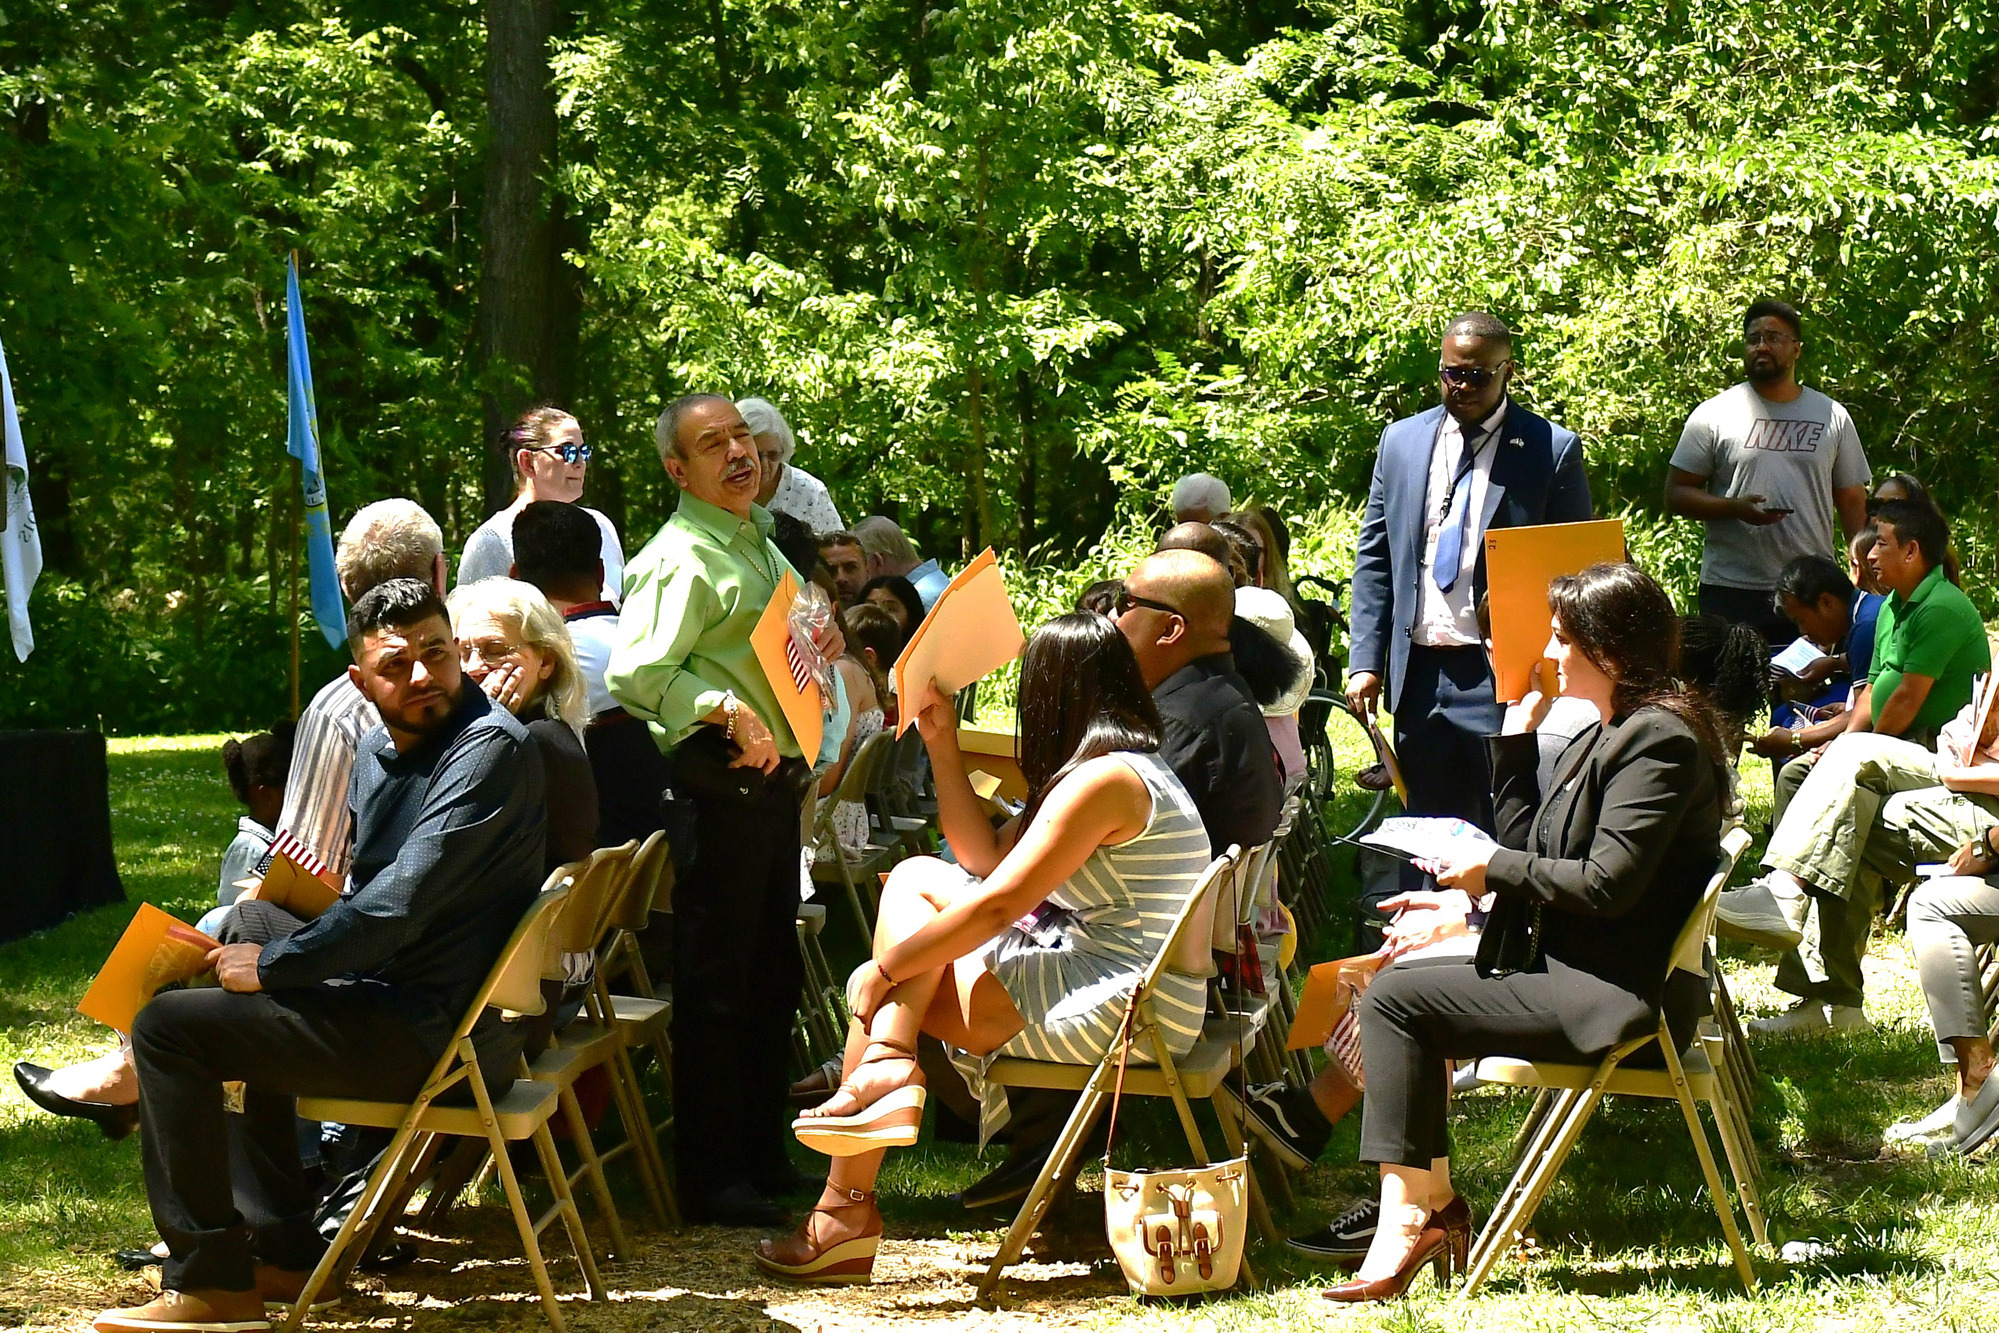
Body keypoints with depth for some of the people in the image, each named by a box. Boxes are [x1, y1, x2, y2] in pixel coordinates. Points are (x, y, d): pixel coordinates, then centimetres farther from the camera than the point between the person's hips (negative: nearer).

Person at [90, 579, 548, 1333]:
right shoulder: (378, 751, 11)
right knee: (239, 1015, 33)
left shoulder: (491, 747, -19)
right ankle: (285, 1251, 29)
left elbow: (401, 902, -25)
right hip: (391, 995, 10)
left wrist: (271, 966, -15)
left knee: (169, 1024, -12)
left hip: (437, 1031, -10)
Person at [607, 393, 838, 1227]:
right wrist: (727, 712, -31)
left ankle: (762, 1155, 28)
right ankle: (712, 1180, 3)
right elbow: (635, 674, -24)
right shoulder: (678, 559, -13)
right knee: (716, 983, -4)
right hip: (718, 783, -10)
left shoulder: (761, 544, 18)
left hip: (774, 781, 10)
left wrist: (820, 645, 13)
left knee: (773, 978, 16)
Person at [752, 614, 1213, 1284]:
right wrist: (943, 747, 15)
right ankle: (845, 1213, 1)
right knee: (875, 986, 8)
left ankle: (885, 1067, -14)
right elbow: (985, 858, 19)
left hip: (1113, 1010, -11)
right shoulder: (1134, 767, 19)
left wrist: (890, 966, -10)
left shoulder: (1105, 779, -15)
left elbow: (997, 903, -19)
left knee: (915, 879, -6)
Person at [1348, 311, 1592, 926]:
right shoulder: (1401, 441, 11)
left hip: (1502, 674, -4)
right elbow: (1374, 559, 13)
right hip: (1418, 670, 4)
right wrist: (1365, 660, 4)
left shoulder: (1553, 450, -1)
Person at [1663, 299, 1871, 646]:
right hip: (1731, 591, -2)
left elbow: (1853, 503, 12)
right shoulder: (1714, 415, 4)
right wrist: (1736, 508, -15)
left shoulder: (1833, 418, 11)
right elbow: (1676, 494, 2)